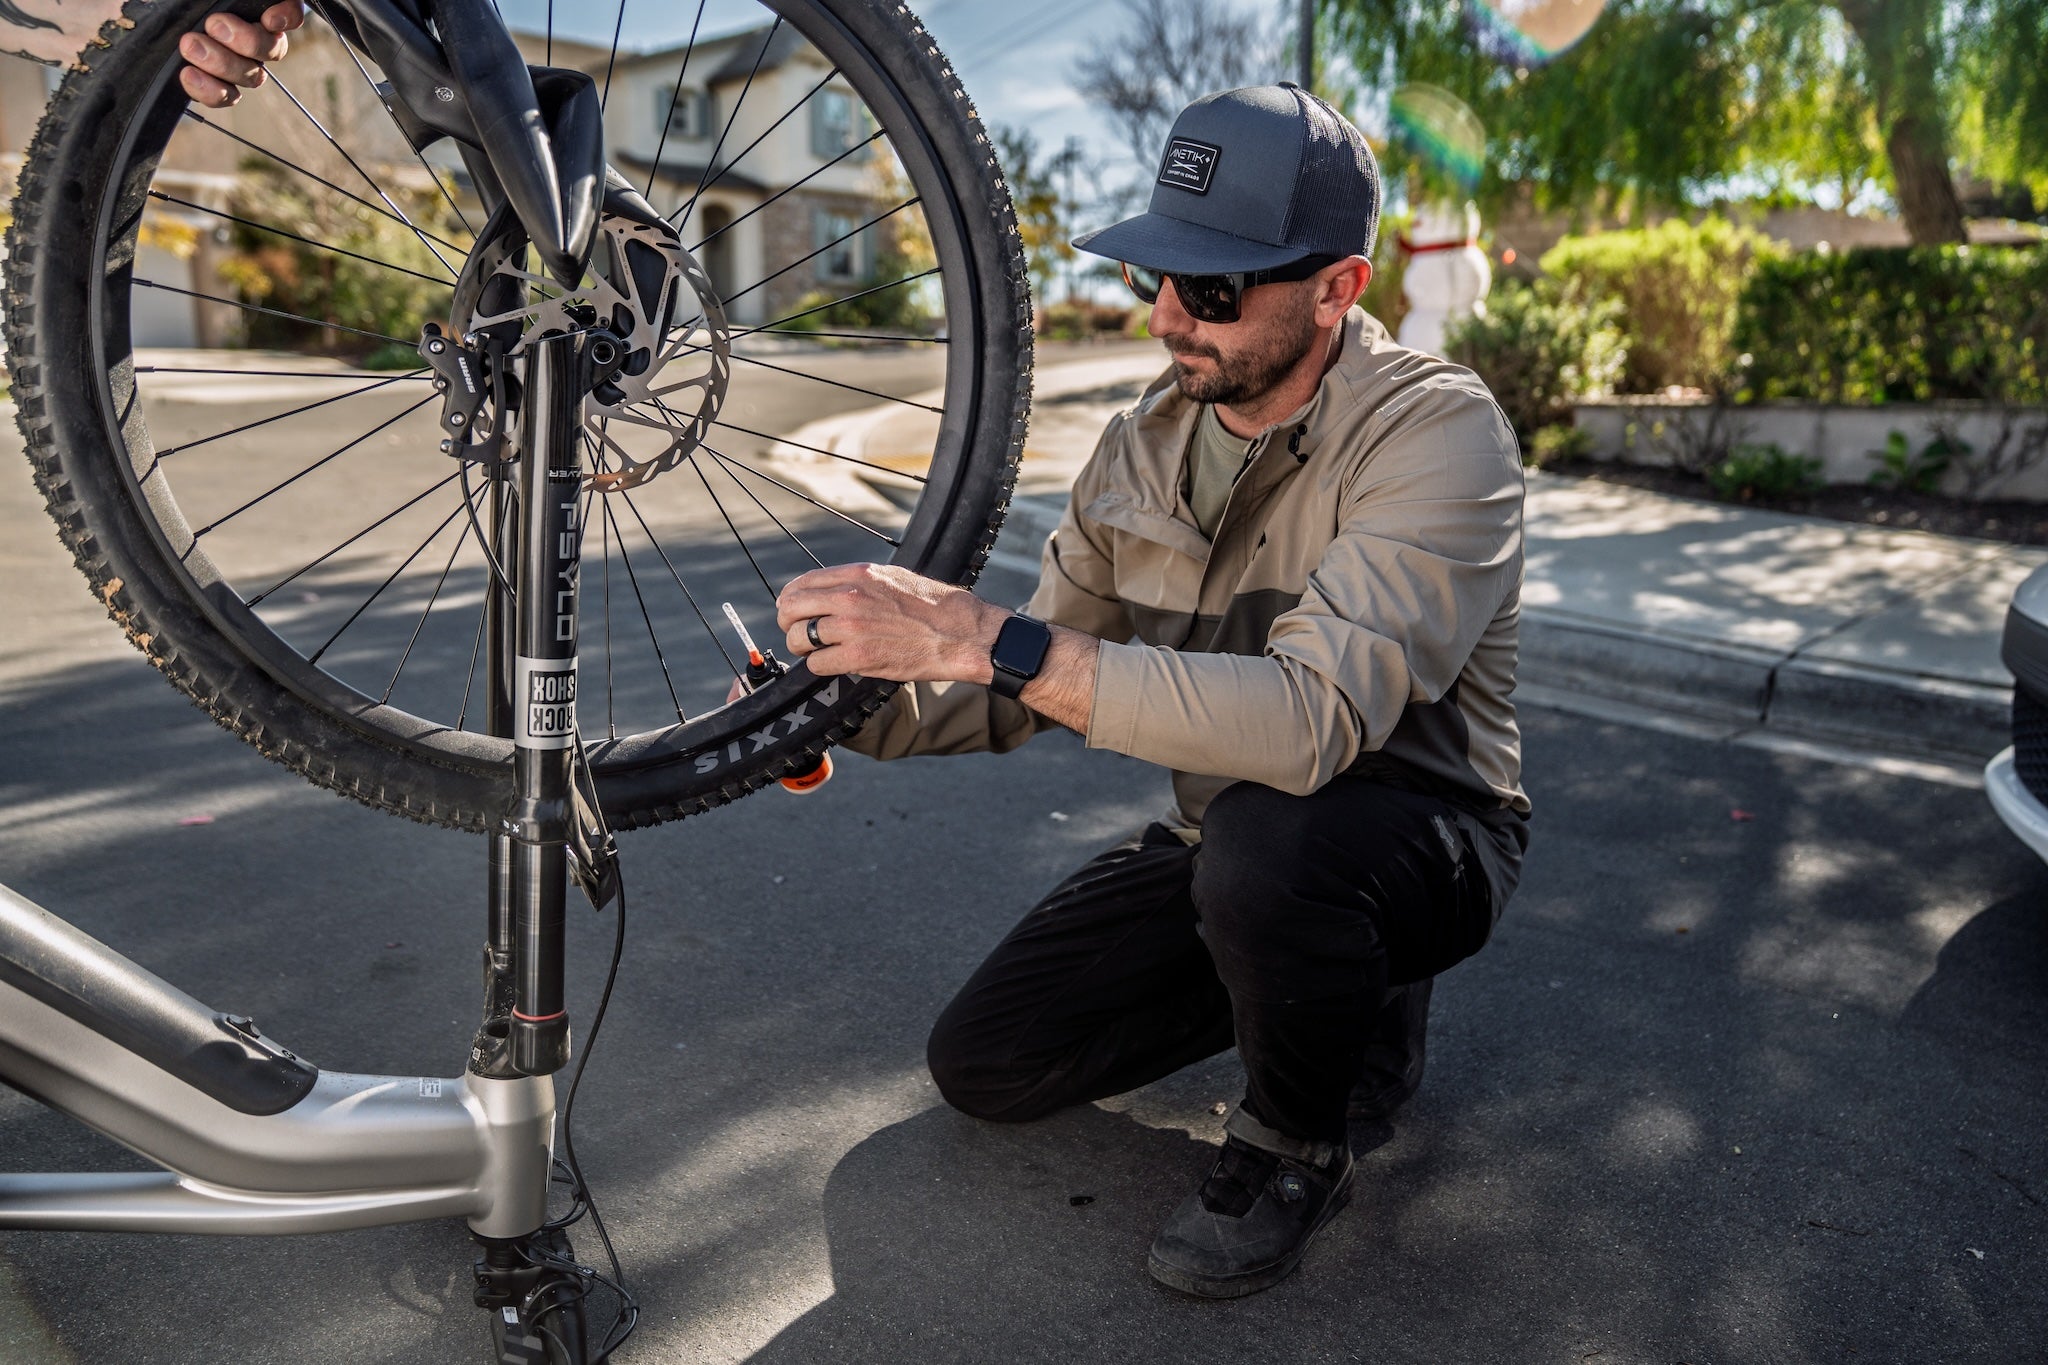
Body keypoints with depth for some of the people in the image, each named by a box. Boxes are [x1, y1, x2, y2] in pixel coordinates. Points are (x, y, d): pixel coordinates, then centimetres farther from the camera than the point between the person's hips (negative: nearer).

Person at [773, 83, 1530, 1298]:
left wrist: (983, 637, -44)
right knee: (983, 1063, 2)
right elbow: (1035, 683, -1)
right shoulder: (1150, 438, -4)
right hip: (1228, 833, 6)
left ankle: (1297, 1147, -6)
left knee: (1262, 839, -40)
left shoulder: (1436, 433, -25)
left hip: (1418, 828, -6)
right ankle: (1327, 992, 17)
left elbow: (1314, 717, -40)